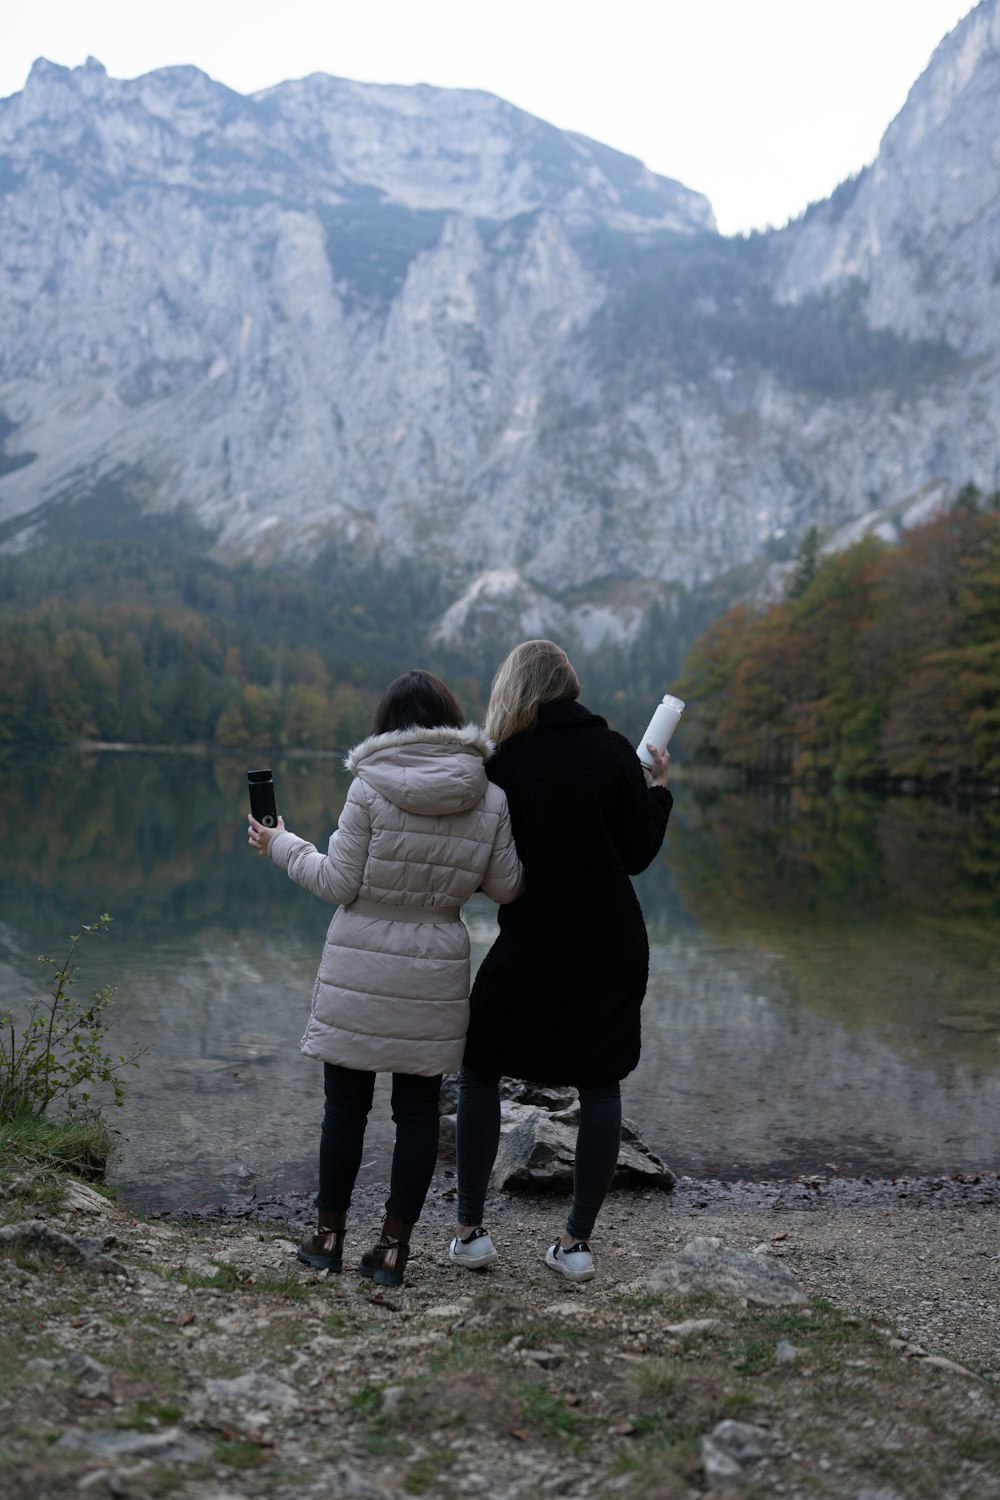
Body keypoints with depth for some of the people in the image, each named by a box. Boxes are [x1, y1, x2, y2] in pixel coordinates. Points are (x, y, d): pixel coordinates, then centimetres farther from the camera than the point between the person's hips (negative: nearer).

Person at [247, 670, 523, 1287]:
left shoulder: (371, 787, -10)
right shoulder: (491, 799, -2)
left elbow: (340, 882, -8)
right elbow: (506, 887, 5)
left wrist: (282, 845, 7)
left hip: (361, 970, -2)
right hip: (435, 974, 2)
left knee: (347, 1104, 10)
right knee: (419, 1108, 10)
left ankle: (329, 1235, 22)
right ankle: (394, 1246, 14)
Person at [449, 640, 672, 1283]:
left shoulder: (504, 763, -6)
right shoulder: (615, 751, -5)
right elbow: (637, 855, -2)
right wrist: (659, 790, 11)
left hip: (530, 946, -1)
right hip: (612, 947, 1)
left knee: (481, 1073, 15)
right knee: (601, 1084, 12)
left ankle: (471, 1230, 15)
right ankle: (577, 1241, 14)